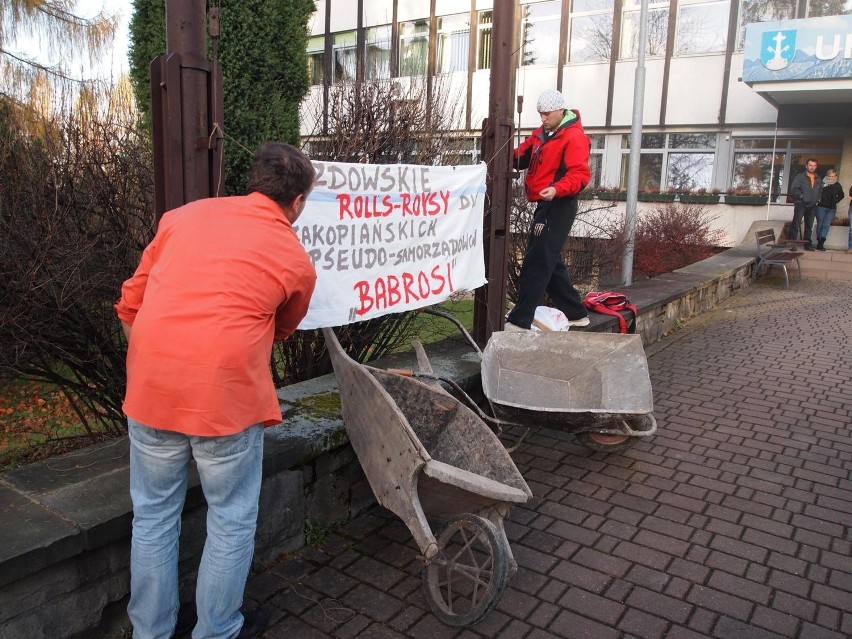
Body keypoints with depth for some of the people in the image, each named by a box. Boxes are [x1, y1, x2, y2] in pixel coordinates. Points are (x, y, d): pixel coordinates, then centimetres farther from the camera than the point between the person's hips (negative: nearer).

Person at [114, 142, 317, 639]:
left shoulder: (185, 215, 11)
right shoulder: (297, 260, 4)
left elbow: (130, 305, 13)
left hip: (150, 391, 4)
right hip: (227, 397, -3)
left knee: (153, 517, 20)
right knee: (231, 522, 17)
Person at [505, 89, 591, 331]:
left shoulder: (574, 136, -10)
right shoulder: (541, 134, 16)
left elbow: (580, 174, -19)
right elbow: (523, 156, 18)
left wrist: (557, 189, -35)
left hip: (559, 206, -10)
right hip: (546, 205, 10)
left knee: (536, 263, -11)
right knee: (550, 262, 15)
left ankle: (520, 321, -8)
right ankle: (575, 313, 27)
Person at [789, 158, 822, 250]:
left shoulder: (818, 179, 14)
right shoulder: (800, 177, -3)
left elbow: (820, 190, 22)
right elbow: (794, 189, -10)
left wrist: (818, 199, 8)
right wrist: (801, 196, -16)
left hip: (811, 205, 6)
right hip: (800, 204, -6)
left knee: (809, 226, 10)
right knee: (795, 225, -8)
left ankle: (807, 244, 16)